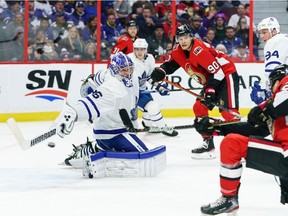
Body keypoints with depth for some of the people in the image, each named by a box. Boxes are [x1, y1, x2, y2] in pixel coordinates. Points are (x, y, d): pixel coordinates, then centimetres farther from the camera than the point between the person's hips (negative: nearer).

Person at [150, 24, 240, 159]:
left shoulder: (199, 50, -27)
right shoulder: (178, 51, 0)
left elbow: (217, 71, -28)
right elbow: (170, 64, 15)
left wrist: (210, 91, -28)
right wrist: (160, 72, -7)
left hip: (226, 75, -10)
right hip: (211, 80, 10)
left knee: (228, 111, -20)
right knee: (199, 107, 6)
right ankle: (208, 144, 11)